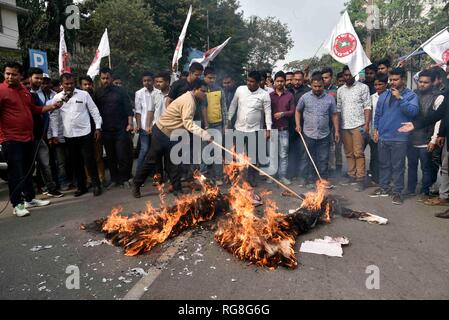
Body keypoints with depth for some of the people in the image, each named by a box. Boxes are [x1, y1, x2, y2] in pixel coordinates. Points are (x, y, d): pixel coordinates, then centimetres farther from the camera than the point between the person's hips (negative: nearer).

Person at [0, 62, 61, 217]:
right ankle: (17, 204, 7)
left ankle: (30, 199, 29)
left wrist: (51, 107, 14)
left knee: (28, 171, 16)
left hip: (28, 138, 7)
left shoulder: (25, 90, 13)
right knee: (15, 173, -3)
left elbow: (34, 109, 25)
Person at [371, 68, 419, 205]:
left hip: (399, 138, -4)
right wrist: (376, 129, 9)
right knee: (384, 164, 14)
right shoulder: (384, 95, 10)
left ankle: (397, 192, 13)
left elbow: (413, 111, -19)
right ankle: (384, 188, 26)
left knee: (398, 166, 2)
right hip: (383, 137, 5)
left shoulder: (410, 95, -3)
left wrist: (400, 98, -20)